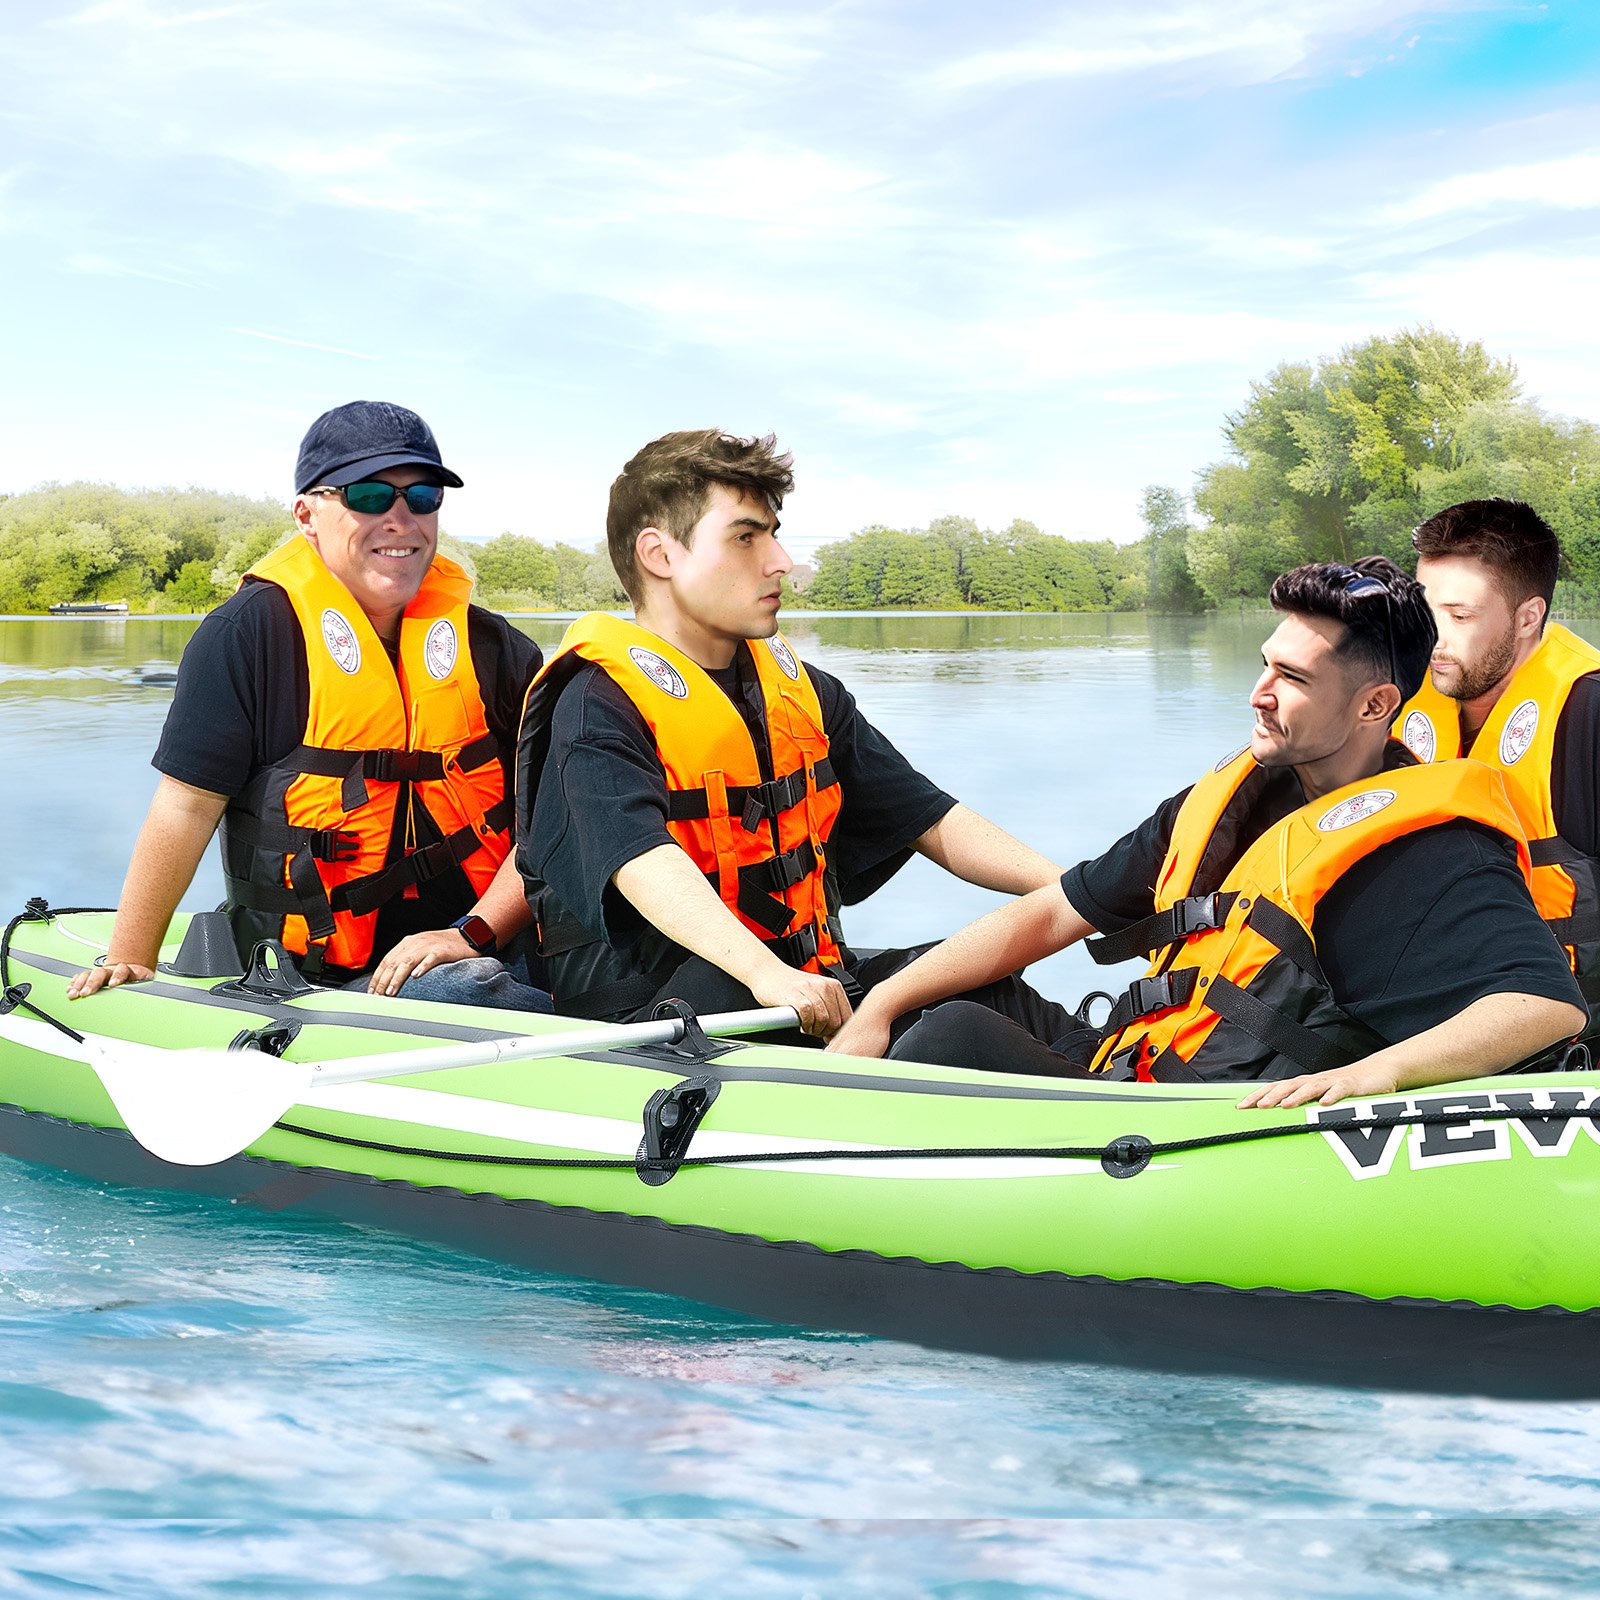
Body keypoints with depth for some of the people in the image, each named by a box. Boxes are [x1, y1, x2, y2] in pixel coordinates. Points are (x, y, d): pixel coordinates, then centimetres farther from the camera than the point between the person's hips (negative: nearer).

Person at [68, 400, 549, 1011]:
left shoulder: (496, 649, 7)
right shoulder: (249, 634, -3)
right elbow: (187, 806, -1)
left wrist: (477, 931, -13)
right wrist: (129, 961, -1)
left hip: (481, 954, 3)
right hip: (318, 978, -3)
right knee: (458, 990, -31)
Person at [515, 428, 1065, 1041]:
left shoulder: (804, 692, 16)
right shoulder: (599, 705, -9)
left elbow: (935, 823, 14)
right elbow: (644, 863, -28)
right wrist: (765, 974, -45)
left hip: (802, 977, 7)